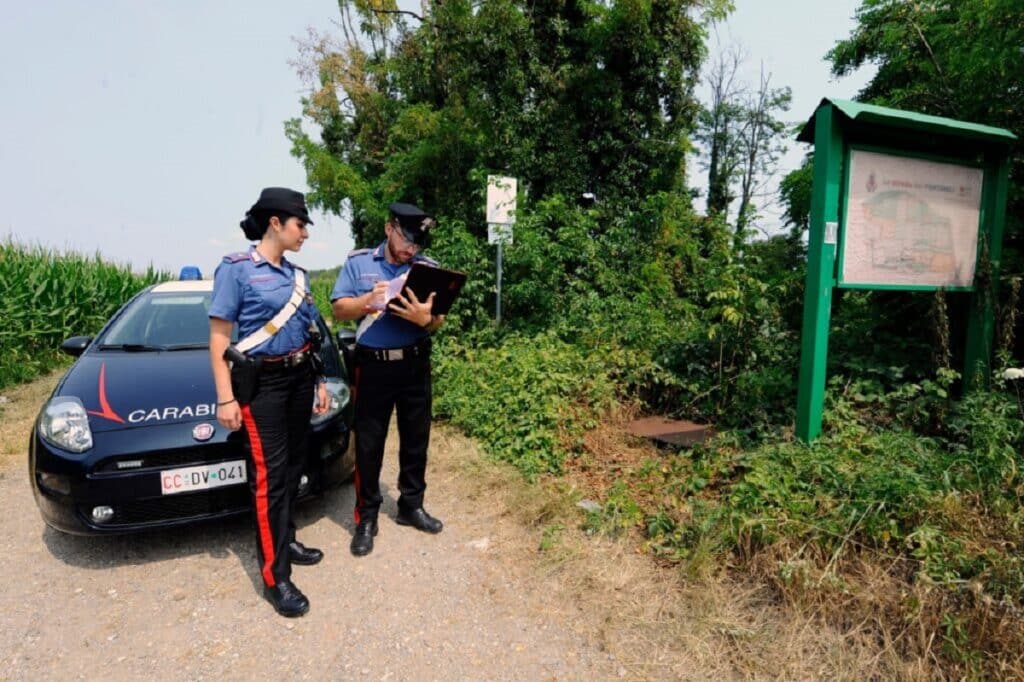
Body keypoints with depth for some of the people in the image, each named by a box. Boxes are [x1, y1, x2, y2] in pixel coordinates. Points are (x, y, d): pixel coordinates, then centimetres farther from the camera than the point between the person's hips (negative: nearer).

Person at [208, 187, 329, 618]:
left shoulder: (297, 274, 10)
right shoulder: (236, 269, -8)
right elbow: (219, 338, -10)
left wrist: (319, 381, 14)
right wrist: (226, 398, -15)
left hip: (299, 377, 7)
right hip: (261, 382, -7)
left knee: (293, 465, 13)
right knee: (269, 474, -6)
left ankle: (286, 540, 30)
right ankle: (275, 578, 2)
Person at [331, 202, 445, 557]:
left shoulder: (428, 267, 1)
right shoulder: (358, 262, 0)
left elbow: (438, 320, -2)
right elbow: (339, 309, -3)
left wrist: (425, 317, -25)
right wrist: (369, 301, -22)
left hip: (415, 364, 2)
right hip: (373, 366, -2)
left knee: (416, 438, 13)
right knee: (368, 444, 6)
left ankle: (411, 506, 31)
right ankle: (366, 517, 21)